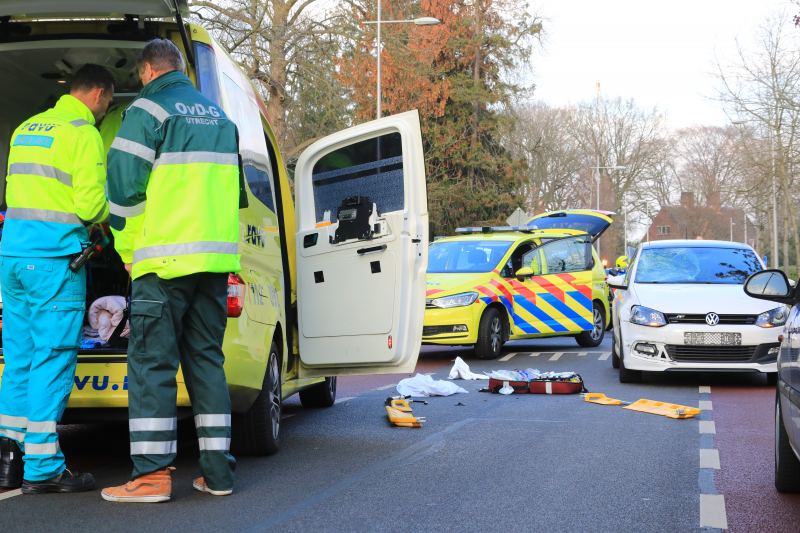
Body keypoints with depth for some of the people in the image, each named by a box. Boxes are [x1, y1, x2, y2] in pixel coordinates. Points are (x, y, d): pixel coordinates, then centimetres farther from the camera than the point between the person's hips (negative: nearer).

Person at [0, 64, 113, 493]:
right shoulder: (83, 133, -7)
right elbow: (90, 204, -15)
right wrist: (113, 217, 7)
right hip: (55, 258, -8)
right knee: (53, 360, -4)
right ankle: (43, 467, -2)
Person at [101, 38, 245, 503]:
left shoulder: (149, 109, -3)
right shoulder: (219, 116, 19)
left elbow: (125, 183, -7)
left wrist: (128, 250, 3)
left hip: (166, 259, -6)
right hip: (217, 257, 7)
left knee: (152, 362, -3)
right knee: (206, 359, 10)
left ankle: (153, 474, -6)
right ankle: (218, 470, 9)